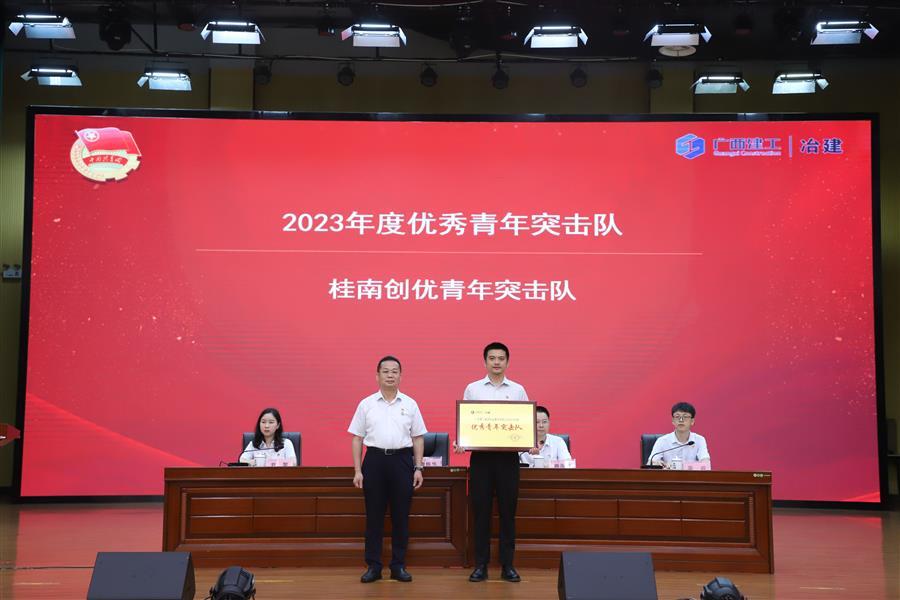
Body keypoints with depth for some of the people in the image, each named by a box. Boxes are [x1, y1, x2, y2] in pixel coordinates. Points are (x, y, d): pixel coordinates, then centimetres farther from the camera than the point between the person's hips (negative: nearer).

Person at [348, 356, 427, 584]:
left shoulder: (410, 404, 6)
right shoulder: (366, 404, 4)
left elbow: (418, 438, 8)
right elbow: (357, 438, 4)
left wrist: (418, 468, 1)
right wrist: (357, 471, -2)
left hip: (402, 460, 1)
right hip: (374, 459, 0)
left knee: (401, 515, 4)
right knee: (374, 515, 3)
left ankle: (398, 565, 14)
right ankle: (373, 566, 12)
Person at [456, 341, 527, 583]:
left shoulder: (518, 390, 7)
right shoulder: (472, 389, 6)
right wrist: (458, 442, -13)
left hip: (508, 456, 0)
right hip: (481, 455, 0)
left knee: (507, 511, 4)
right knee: (481, 511, 3)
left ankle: (507, 565, 12)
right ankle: (481, 565, 10)